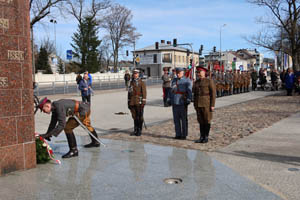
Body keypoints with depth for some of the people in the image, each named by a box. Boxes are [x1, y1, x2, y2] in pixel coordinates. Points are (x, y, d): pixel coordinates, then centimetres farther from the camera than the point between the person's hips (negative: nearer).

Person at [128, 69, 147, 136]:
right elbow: (129, 92, 17)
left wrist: (143, 101, -14)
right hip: (132, 102, 5)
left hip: (139, 102, -5)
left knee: (140, 117, 0)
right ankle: (136, 130, 18)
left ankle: (140, 131, 8)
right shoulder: (131, 82, 14)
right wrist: (129, 102, 13)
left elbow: (144, 92, -6)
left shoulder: (142, 82, -1)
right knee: (134, 116, 8)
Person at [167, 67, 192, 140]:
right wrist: (169, 99, 13)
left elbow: (189, 91, -6)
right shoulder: (174, 80, 16)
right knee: (176, 119, 7)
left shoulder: (187, 81, 0)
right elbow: (171, 90, 19)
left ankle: (184, 135, 8)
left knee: (184, 119, 0)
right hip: (174, 102, 5)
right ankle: (178, 134, 15)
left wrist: (188, 100, -15)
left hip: (182, 103, -5)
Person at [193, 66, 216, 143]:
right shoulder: (196, 82, 10)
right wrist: (195, 105, 10)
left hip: (207, 104, -5)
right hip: (198, 104, 5)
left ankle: (206, 137, 9)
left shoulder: (210, 81, -7)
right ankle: (202, 137, 14)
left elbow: (213, 94, -9)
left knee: (207, 120, 0)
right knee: (201, 121, 8)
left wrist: (212, 105, -14)